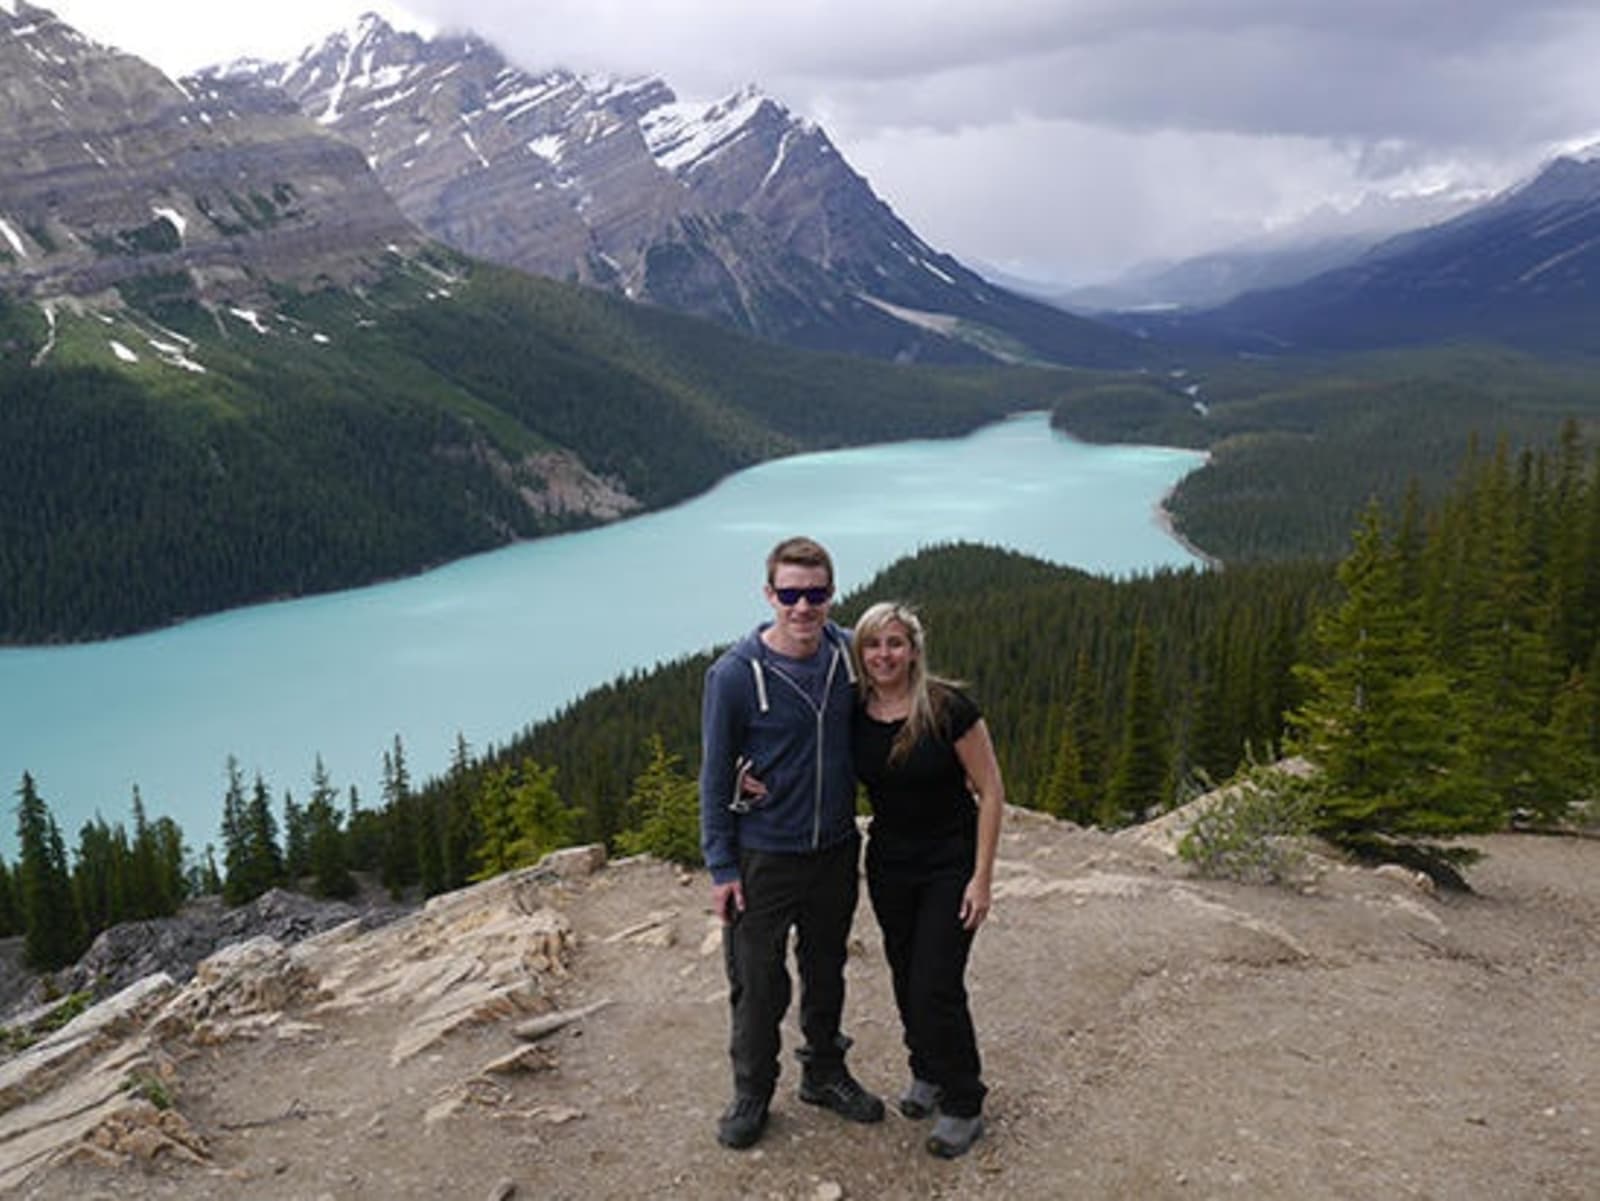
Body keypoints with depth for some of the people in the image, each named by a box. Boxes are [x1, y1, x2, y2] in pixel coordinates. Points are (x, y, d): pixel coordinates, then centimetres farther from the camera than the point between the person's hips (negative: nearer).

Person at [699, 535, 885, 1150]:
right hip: (764, 858, -4)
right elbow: (715, 775, -10)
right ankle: (752, 1093, 30)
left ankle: (824, 1071, 41)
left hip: (836, 851, 4)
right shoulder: (735, 674, -18)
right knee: (758, 983, 8)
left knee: (827, 971, 20)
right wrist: (721, 867, -10)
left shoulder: (850, 655, -6)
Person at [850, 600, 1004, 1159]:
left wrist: (981, 877, -14)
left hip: (949, 867, -4)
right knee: (905, 980, 15)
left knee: (936, 987, -5)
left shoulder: (947, 708, -18)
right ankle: (927, 1074, 41)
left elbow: (990, 791, -12)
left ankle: (963, 1107, 17)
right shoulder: (854, 717, -5)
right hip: (888, 867, 5)